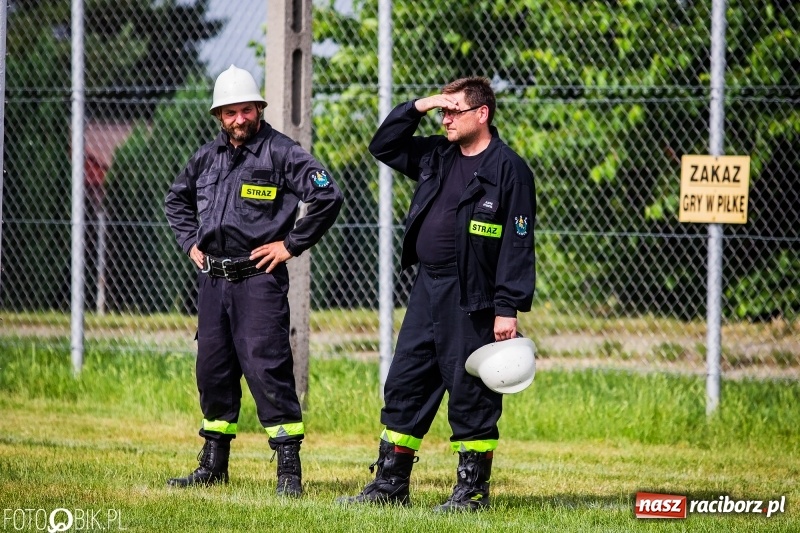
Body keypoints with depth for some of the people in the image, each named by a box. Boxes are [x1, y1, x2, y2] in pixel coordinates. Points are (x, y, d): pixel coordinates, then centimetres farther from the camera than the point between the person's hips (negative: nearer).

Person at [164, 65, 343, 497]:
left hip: (259, 279, -6)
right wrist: (190, 242, 17)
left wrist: (291, 244, -12)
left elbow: (328, 198, -15)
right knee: (212, 370, 11)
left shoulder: (282, 153, -7)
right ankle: (213, 464, 22)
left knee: (267, 368, -12)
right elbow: (176, 199, 31)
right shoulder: (208, 157, 13)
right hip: (212, 279, 7)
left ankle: (289, 469, -10)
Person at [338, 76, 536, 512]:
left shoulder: (509, 170, -10)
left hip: (471, 300, -8)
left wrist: (508, 308, -18)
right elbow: (383, 146, 22)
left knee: (471, 393, -1)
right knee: (403, 385, 9)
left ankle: (473, 488, 8)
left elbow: (518, 245, -13)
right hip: (426, 291, 8)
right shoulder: (436, 157, 12)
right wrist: (417, 108, 7)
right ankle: (390, 484, 15)